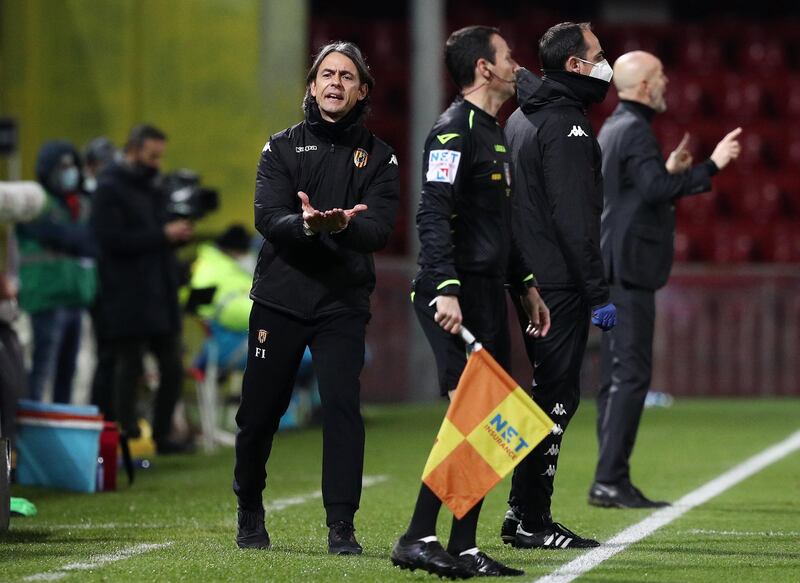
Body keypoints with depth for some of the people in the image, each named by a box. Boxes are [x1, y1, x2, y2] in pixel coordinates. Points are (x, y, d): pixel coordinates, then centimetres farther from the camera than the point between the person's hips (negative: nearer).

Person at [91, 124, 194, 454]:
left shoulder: (153, 191, 19)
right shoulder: (110, 190, -7)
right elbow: (112, 240, -18)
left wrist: (179, 235, -1)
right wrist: (163, 235, -18)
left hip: (160, 298, 8)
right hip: (128, 300, -8)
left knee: (172, 368, 8)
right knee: (129, 368, -6)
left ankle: (163, 435, 17)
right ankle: (125, 435, -1)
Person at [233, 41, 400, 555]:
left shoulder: (378, 157, 6)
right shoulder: (283, 147, 6)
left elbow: (380, 228, -8)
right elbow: (268, 218, -9)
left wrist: (344, 224, -31)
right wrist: (307, 224, -30)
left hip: (343, 303, -1)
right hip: (280, 297, 1)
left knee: (343, 407, -13)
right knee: (260, 410, 6)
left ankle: (341, 526, -8)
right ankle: (250, 513, 28)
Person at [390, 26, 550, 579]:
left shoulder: (494, 133, 21)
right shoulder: (454, 129, -10)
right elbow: (433, 215, -19)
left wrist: (527, 284, 26)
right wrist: (445, 289, -28)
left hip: (488, 294, 10)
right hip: (456, 298, -10)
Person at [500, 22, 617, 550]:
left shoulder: (522, 116, 17)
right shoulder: (566, 125, -14)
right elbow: (574, 219, -20)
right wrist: (599, 294, -19)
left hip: (527, 282, 10)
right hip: (560, 284, -10)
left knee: (549, 390, 16)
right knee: (557, 396, -6)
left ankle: (523, 514, 19)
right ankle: (532, 523, -5)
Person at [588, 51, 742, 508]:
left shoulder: (613, 128, 19)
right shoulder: (634, 129, -12)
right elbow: (656, 188, -25)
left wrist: (670, 170, 22)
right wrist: (711, 166, -22)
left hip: (612, 268, 10)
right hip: (629, 268, -10)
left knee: (619, 376, 10)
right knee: (630, 374, -11)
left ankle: (612, 482, 10)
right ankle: (610, 480, -13)